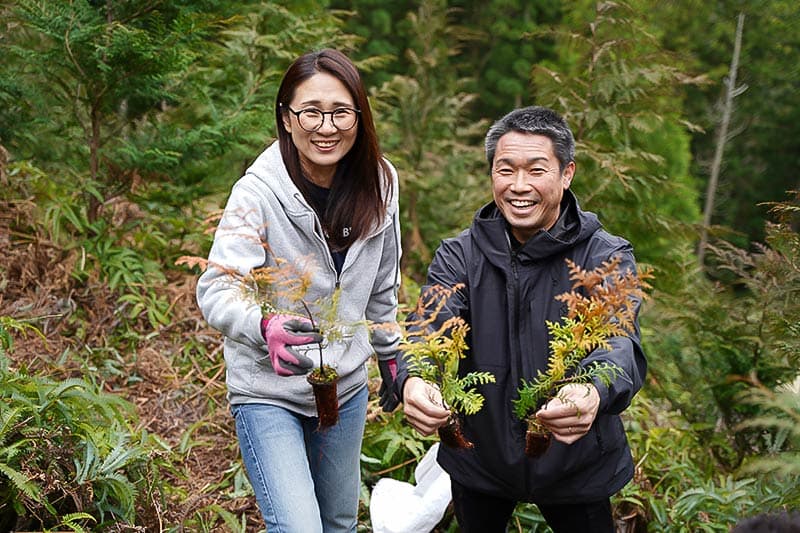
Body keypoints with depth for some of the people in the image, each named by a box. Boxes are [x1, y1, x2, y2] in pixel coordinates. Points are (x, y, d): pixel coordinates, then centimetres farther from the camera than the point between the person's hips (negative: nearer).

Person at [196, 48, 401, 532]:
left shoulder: (378, 184, -5)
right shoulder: (260, 192, -19)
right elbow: (216, 289, -25)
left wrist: (392, 359, 16)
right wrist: (265, 327, -45)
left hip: (347, 387, 5)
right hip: (268, 390, -5)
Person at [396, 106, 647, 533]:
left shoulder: (607, 257, -13)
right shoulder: (460, 255, -7)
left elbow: (620, 343, -29)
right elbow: (429, 326, -22)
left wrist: (593, 394, -54)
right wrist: (412, 381, -47)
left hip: (576, 466, -1)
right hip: (478, 459, 2)